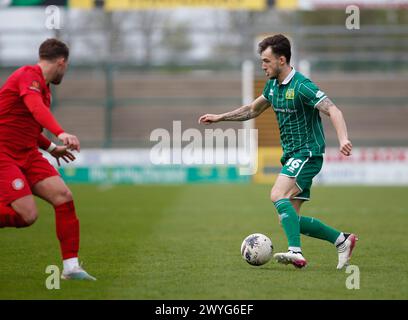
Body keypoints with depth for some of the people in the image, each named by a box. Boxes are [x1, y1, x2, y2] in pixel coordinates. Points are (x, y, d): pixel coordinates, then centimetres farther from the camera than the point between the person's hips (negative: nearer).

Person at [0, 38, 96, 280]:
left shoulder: (44, 88, 16)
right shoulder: (29, 75, -14)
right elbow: (36, 108, -35)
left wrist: (51, 147, 35)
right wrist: (61, 133, -49)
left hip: (28, 155, 9)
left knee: (64, 197, -7)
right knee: (27, 215, -20)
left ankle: (71, 267, -4)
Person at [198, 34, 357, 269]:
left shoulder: (301, 86, -17)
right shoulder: (273, 85, 11)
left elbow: (333, 110, -26)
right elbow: (253, 110, 27)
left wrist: (343, 138, -42)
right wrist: (220, 117, 23)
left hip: (307, 153, -9)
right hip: (292, 156, 9)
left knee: (278, 195, -27)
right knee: (291, 218, 4)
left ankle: (296, 253, -35)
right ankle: (342, 240, 15)